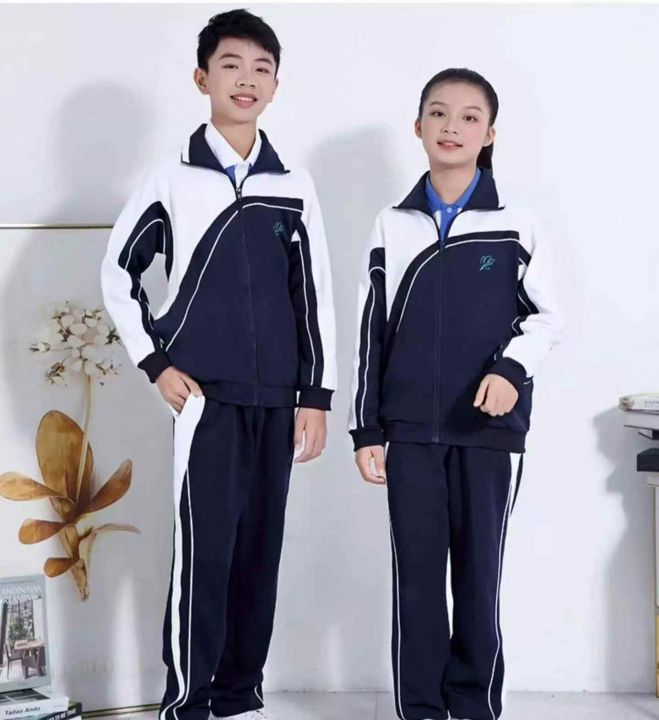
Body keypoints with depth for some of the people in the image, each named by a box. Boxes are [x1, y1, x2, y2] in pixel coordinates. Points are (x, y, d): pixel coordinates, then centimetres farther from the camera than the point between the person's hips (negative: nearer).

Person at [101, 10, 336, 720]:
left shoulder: (294, 185, 8)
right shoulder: (173, 177, 2)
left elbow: (314, 293, 8)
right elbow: (119, 271, 7)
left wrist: (315, 395, 4)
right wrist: (155, 361, -1)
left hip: (275, 397, 3)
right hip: (203, 394, -3)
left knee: (259, 549, 7)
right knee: (204, 547, -6)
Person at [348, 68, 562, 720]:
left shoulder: (517, 226, 2)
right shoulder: (393, 226, 7)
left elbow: (545, 316, 5)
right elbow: (371, 332, 8)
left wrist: (511, 369, -15)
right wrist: (366, 430, 5)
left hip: (490, 426, -1)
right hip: (411, 427, 1)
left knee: (479, 570, 4)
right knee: (416, 572, 4)